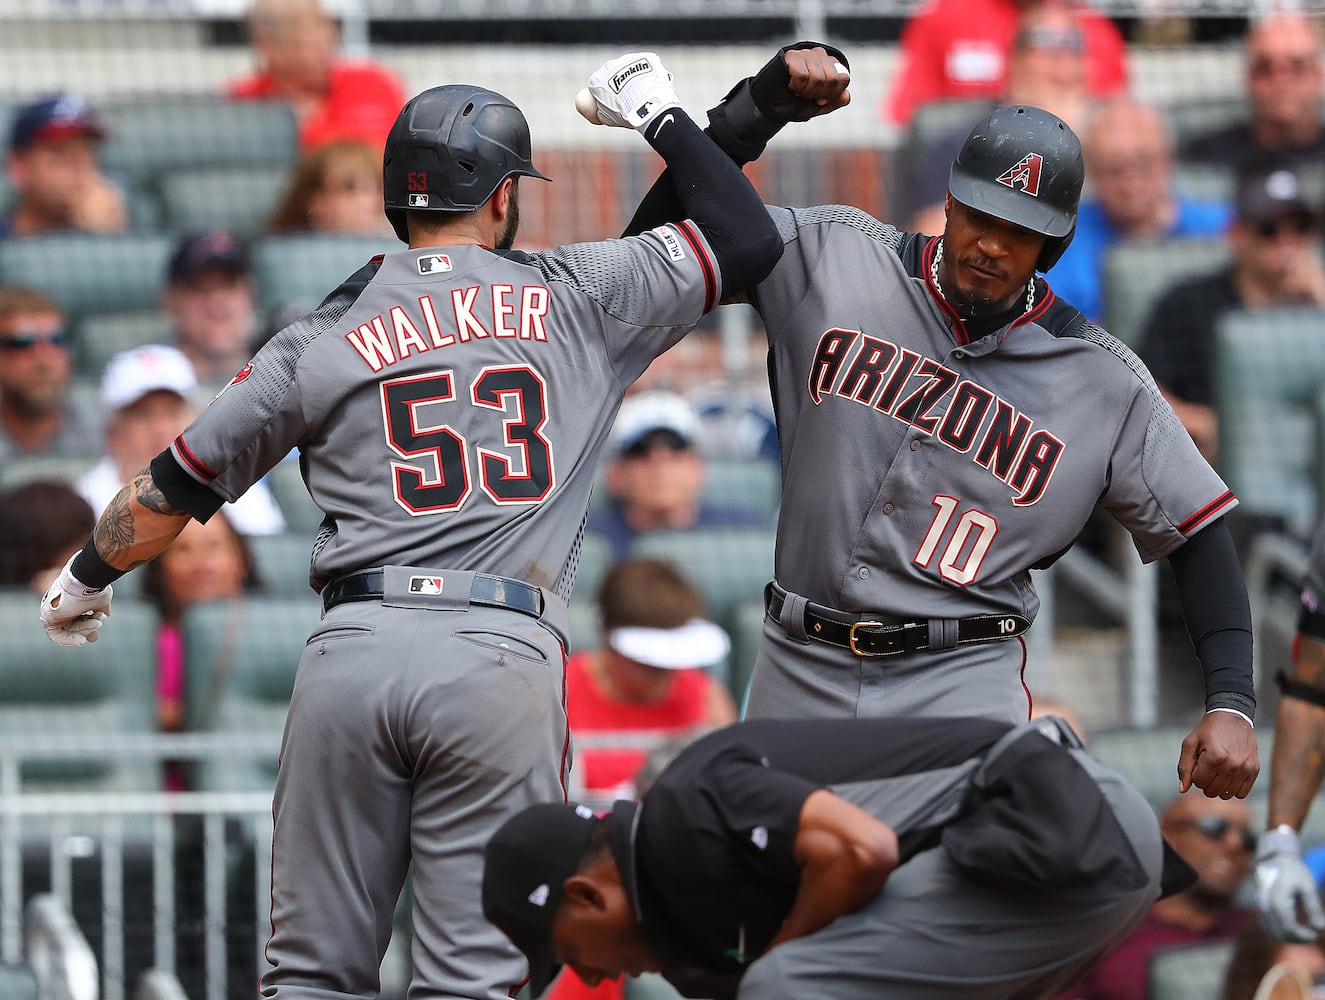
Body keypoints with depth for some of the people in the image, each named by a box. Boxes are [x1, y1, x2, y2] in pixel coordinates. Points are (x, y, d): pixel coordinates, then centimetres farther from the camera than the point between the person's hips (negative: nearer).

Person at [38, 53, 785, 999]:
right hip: (503, 658, -1)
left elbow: (169, 494, 16)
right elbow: (748, 241, 15)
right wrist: (661, 116, 29)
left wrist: (86, 579, 35)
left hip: (353, 650, 1)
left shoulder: (319, 340, 10)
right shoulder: (577, 296, 8)